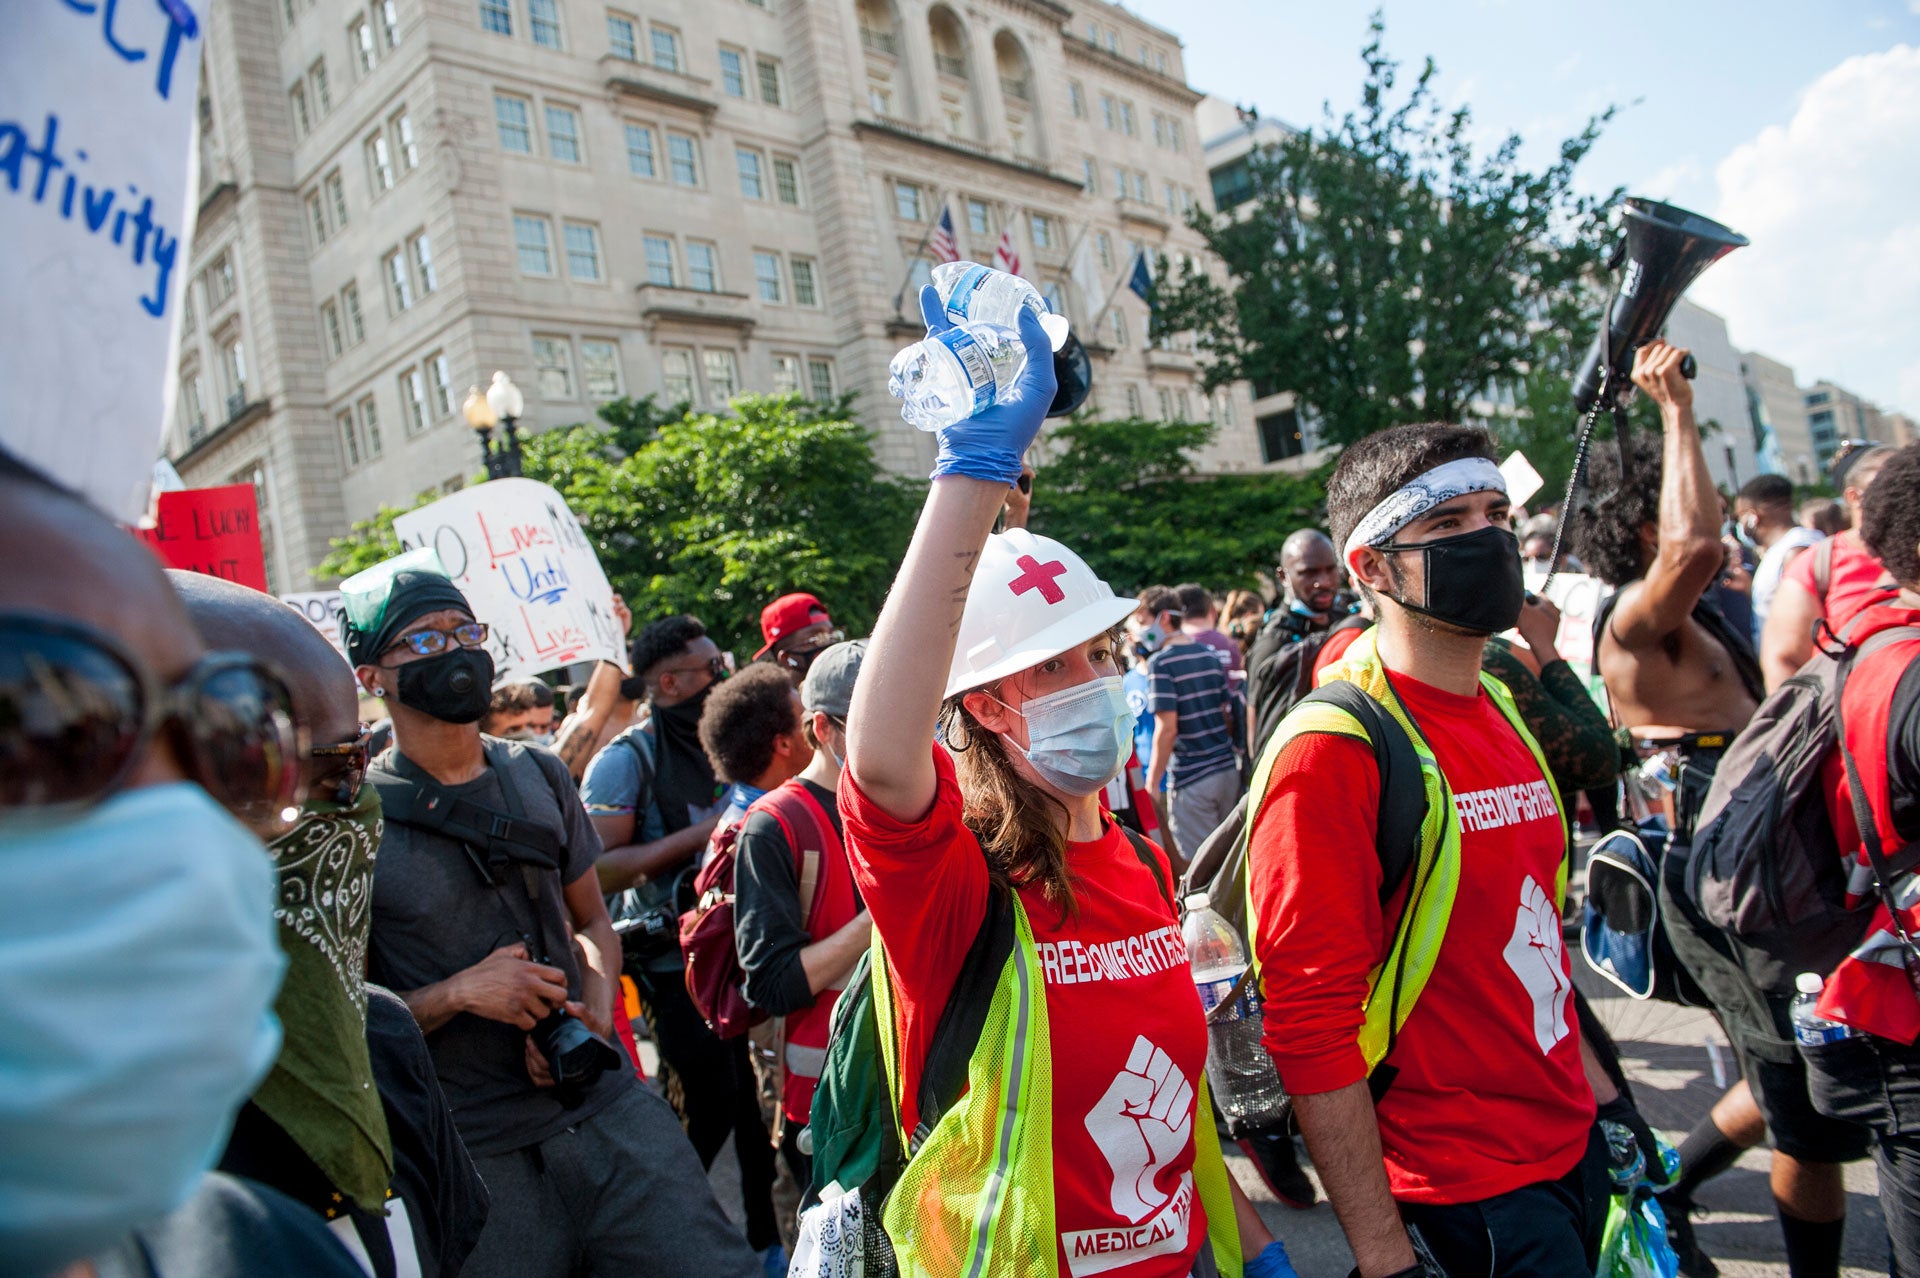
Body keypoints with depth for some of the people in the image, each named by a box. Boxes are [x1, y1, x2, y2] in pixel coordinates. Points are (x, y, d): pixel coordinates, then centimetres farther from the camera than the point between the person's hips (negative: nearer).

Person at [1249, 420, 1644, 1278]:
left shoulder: (1499, 709, 6)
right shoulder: (1331, 749, -21)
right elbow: (1312, 1025, -23)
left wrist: (1602, 1093, 16)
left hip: (1571, 1144, 8)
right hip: (1466, 1197, -8)